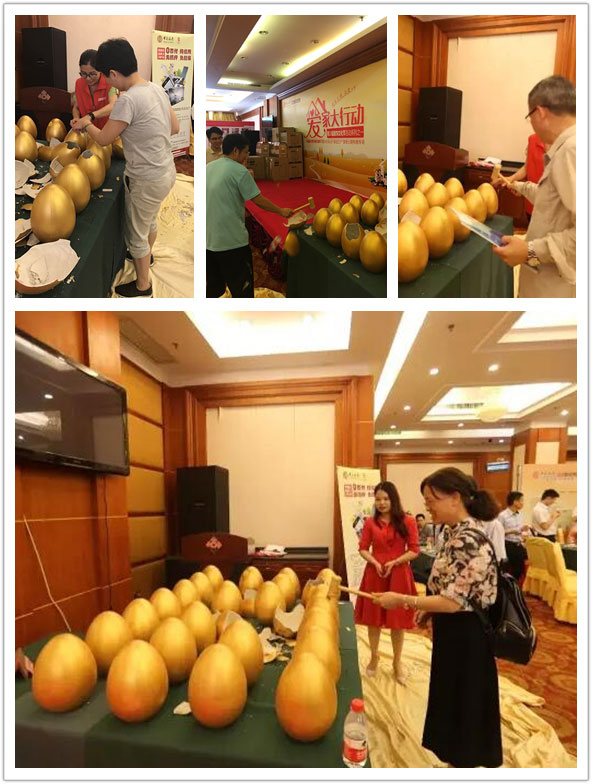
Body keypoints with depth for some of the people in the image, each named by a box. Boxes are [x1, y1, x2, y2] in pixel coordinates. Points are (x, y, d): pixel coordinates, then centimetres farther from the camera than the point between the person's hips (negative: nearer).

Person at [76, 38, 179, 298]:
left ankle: (142, 285, 27)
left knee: (136, 234, 11)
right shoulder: (157, 89, 0)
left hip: (148, 180, -8)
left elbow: (103, 139, -15)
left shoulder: (128, 100, -25)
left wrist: (86, 124, 5)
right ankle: (146, 254, 58)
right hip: (166, 170, 8)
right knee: (150, 219, 32)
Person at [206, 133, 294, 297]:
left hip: (208, 239, 8)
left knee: (213, 287, 17)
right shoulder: (239, 171, -11)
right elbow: (258, 200, -10)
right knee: (241, 286, 2)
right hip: (232, 241, -7)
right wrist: (281, 211, 4)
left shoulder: (208, 168, 10)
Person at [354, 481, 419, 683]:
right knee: (373, 617, 10)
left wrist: (394, 562, -15)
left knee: (397, 620, 8)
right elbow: (363, 548, 5)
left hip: (399, 575, -1)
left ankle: (397, 662, 25)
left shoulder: (407, 521, -5)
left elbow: (414, 550, -4)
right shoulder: (370, 522, 2)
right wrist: (374, 562, -13)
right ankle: (374, 657, 30)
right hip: (375, 574, 2)